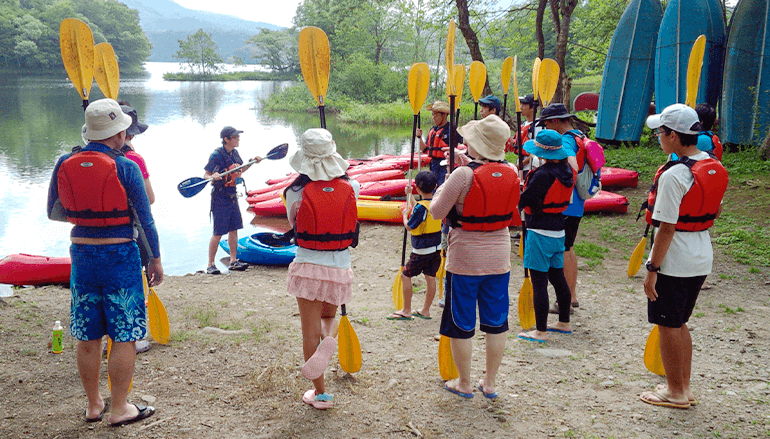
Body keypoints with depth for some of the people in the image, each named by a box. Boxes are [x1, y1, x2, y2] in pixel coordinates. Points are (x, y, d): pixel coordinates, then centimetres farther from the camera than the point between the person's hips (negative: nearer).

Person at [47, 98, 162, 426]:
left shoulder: (64, 164, 1)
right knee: (124, 337, 5)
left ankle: (93, 405, 26)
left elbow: (53, 212, 11)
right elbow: (146, 218, -8)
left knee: (87, 337, 13)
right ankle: (119, 409, 12)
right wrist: (156, 259, 1)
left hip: (81, 255, 5)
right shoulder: (124, 168, -11)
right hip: (119, 255, -5)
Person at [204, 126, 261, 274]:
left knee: (233, 229, 12)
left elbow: (240, 170, 23)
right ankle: (210, 265, 8)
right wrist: (213, 177, -36)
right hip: (220, 198, -7)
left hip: (232, 196, 7)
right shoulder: (216, 155, -16)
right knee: (218, 233, -4)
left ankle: (233, 261, 22)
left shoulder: (234, 153, 6)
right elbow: (205, 175, -15)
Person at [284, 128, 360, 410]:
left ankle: (320, 393, 17)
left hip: (308, 267, -2)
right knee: (329, 316, 28)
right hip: (340, 267, 2)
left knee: (310, 331, 10)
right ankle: (329, 339, -5)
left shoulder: (296, 192, -10)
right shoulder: (351, 188, -4)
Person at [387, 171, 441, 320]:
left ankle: (406, 311, 8)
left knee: (406, 275, 4)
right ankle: (426, 311, 20)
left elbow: (409, 226, -14)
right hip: (436, 247, 8)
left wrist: (405, 215, 4)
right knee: (430, 277, 12)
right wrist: (409, 195, 28)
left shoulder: (421, 207, -20)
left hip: (421, 250, -8)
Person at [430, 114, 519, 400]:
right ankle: (490, 383, 26)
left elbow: (437, 212, -13)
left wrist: (443, 187, 6)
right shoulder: (511, 173, -3)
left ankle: (464, 384, 22)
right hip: (499, 257, 5)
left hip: (465, 259, -5)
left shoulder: (465, 175, -20)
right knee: (496, 322, 16)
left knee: (461, 323, 10)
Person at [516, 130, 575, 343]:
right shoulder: (567, 171, 4)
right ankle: (564, 323, 31)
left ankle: (541, 331, 2)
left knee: (539, 281, -3)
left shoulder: (543, 174, -21)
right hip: (558, 231, 9)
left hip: (540, 233, -9)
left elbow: (523, 201, -18)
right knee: (558, 277, 19)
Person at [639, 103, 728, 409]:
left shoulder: (674, 175, -22)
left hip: (673, 263, -8)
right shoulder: (715, 168, 4)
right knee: (679, 324, 20)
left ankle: (675, 393, 18)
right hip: (702, 259, 9)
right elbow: (716, 211, 16)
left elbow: (667, 227, -21)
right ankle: (685, 388, 30)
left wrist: (652, 269, -16)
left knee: (668, 327, 6)